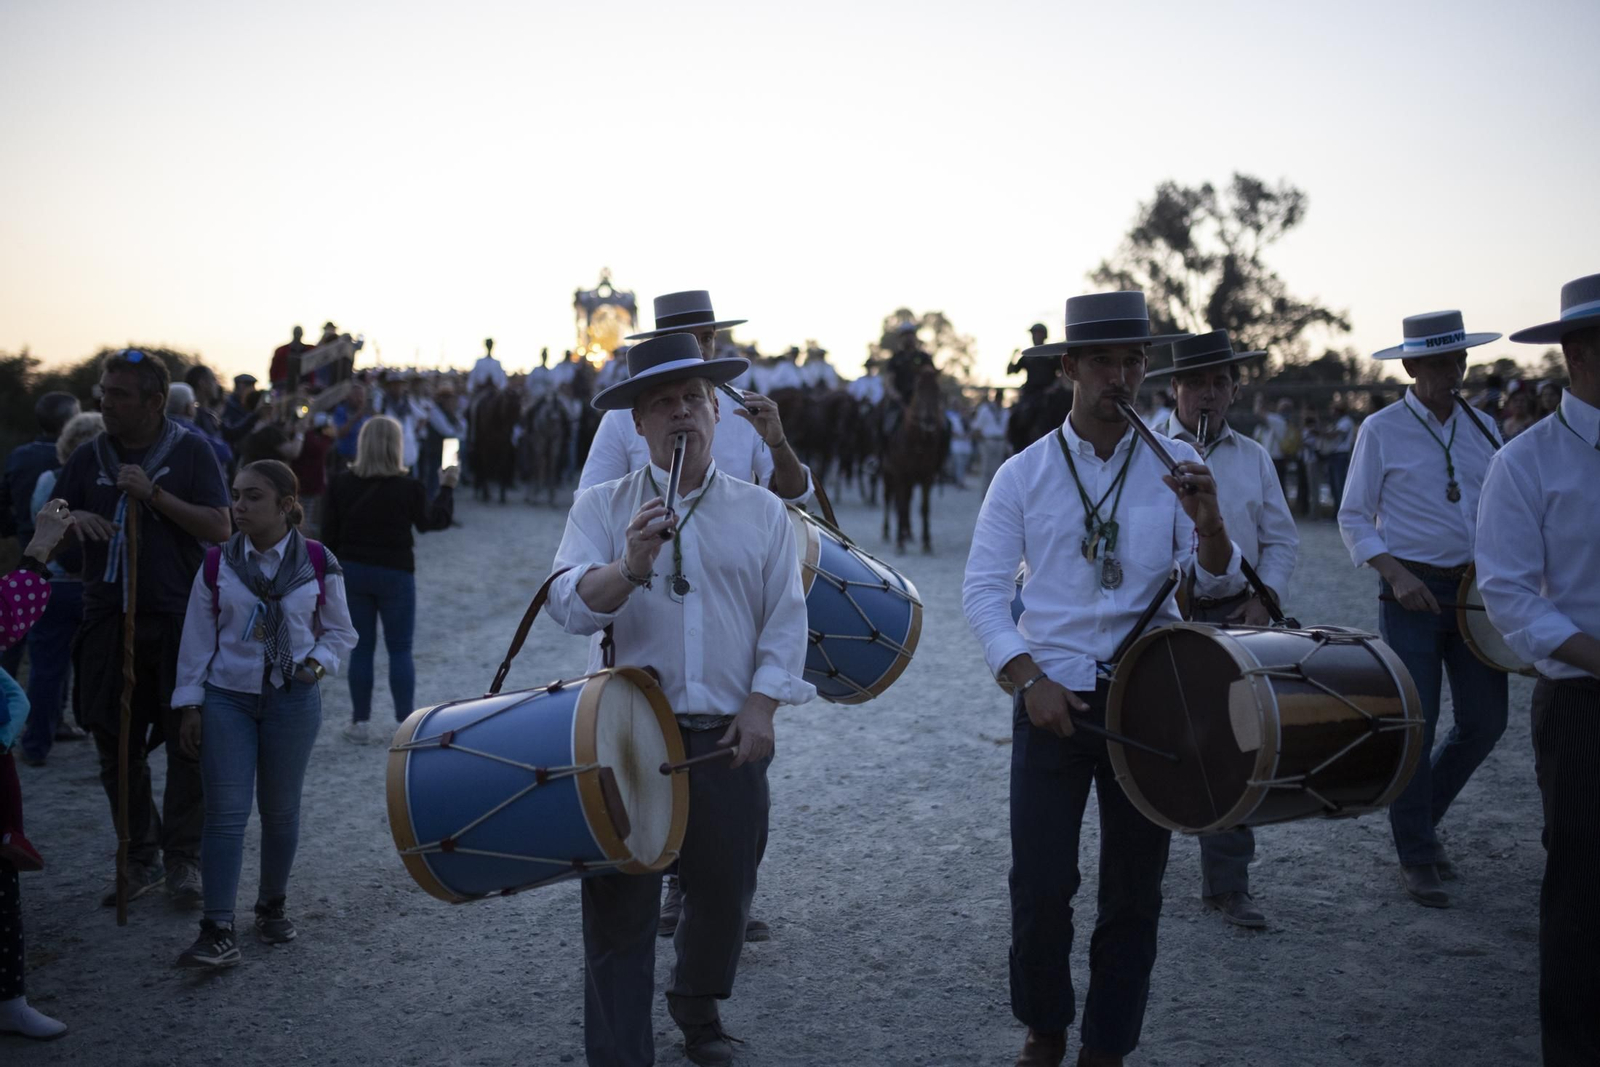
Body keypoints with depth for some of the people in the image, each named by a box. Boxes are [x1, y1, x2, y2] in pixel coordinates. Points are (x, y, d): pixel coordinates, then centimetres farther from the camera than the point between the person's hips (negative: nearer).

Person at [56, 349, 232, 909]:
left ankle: (183, 860, 14)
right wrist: (72, 518, -14)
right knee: (118, 748, 8)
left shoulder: (190, 452, -1)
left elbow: (220, 528, -8)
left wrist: (154, 495, -17)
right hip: (108, 621, 3)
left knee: (188, 744, 2)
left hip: (179, 619, -3)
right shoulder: (89, 457, 8)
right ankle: (140, 859, 21)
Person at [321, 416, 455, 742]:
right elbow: (433, 520, 3)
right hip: (395, 574, -3)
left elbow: (329, 534, 3)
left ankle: (359, 723, 13)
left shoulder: (342, 484, -3)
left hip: (353, 571, 3)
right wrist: (447, 488, 17)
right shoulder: (408, 487, -12)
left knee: (361, 649, 11)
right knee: (400, 650, 7)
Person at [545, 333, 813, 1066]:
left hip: (729, 737, 2)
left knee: (724, 893, 16)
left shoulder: (761, 512, 8)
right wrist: (630, 566, -31)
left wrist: (760, 707, -8)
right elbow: (570, 604, -12)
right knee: (621, 910, 1)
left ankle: (698, 1007, 44)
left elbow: (785, 620, 5)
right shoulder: (601, 508, 2)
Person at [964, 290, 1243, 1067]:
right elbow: (982, 590, -2)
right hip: (1051, 699, -1)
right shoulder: (1023, 475, -1)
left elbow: (1217, 584, -6)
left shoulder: (1174, 468, 1)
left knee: (1134, 891, 10)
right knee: (1040, 886, 1)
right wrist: (1029, 678, -15)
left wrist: (1208, 521, -27)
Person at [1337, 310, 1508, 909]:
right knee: (1414, 726, -1)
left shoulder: (1482, 427, 11)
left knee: (1486, 721, 7)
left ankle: (1423, 819, 30)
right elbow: (1353, 519, -2)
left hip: (1474, 589, 5)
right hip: (1412, 592, -5)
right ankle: (1416, 858, 13)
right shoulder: (1381, 430, -3)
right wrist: (1395, 575, -15)